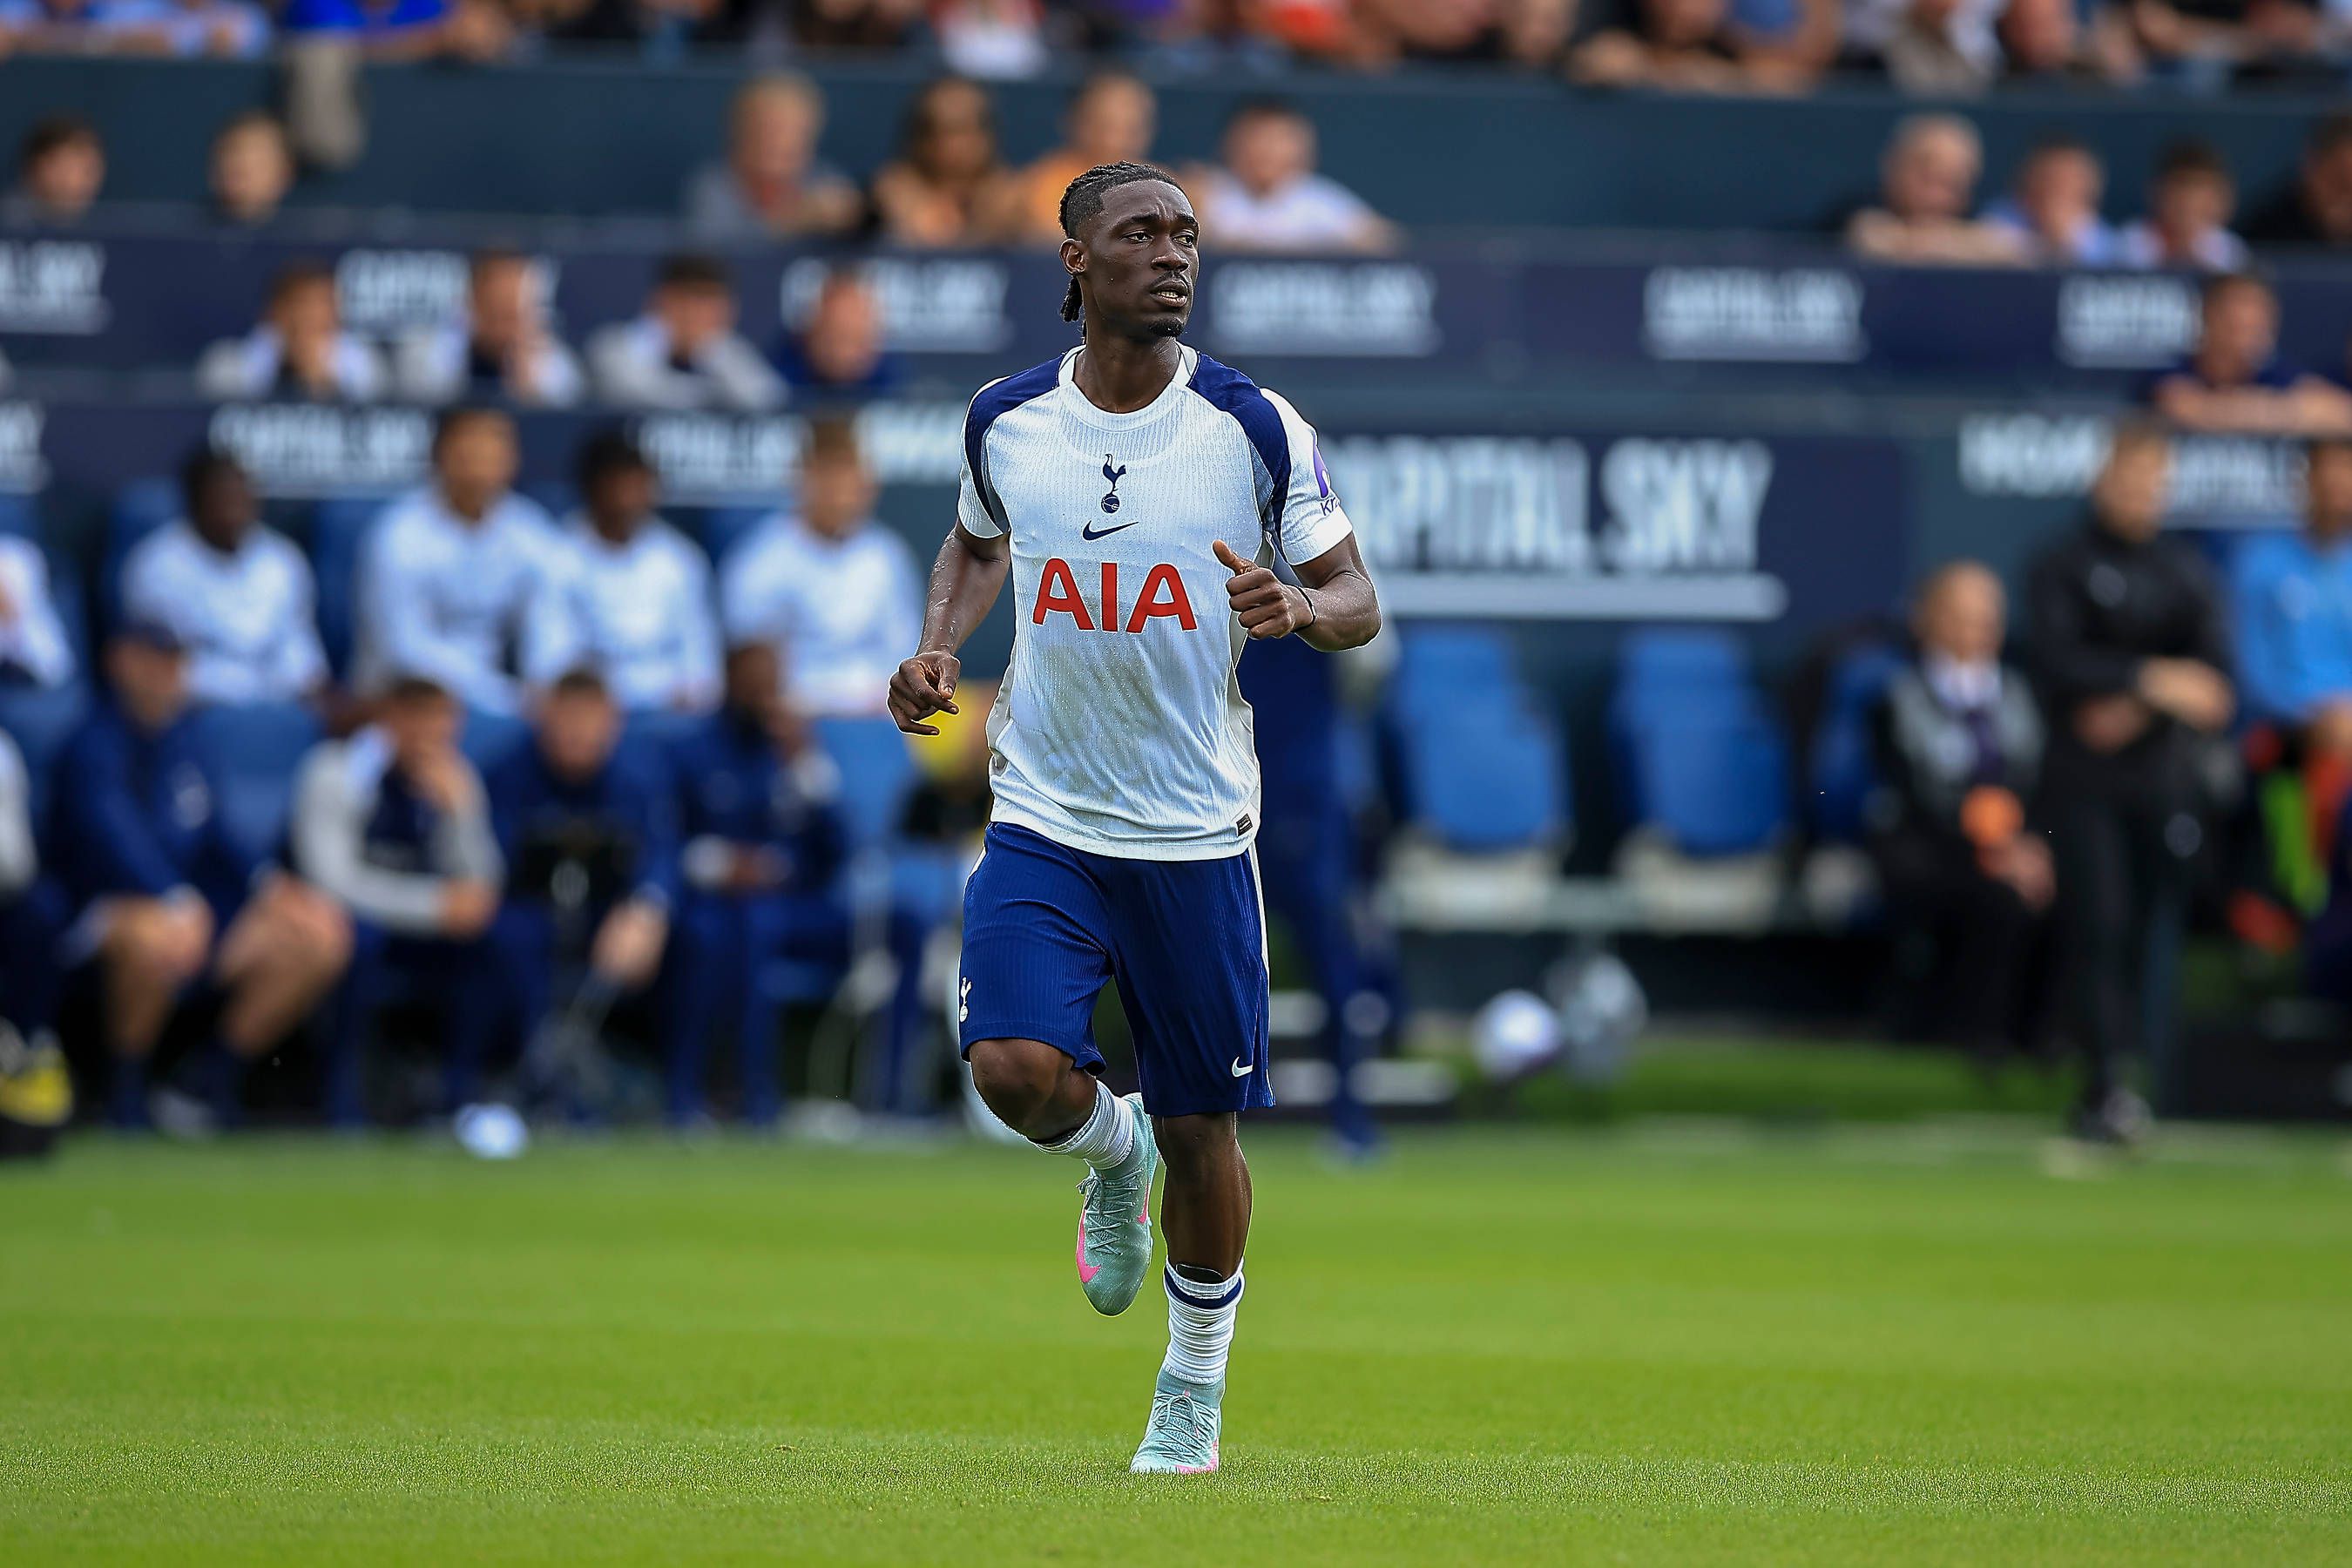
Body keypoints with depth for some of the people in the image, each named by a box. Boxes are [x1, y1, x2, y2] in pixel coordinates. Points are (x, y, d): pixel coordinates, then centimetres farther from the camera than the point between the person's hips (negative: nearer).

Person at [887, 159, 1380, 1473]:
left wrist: (1300, 606, -24)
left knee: (1201, 1124, 5)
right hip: (1043, 820, 1)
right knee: (1017, 1069, -21)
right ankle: (1117, 1159, 16)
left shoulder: (1255, 428, -7)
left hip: (1198, 830, -1)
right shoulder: (1006, 422, 0)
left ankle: (1197, 1381, 29)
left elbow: (1358, 601, -1)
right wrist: (940, 647, 3)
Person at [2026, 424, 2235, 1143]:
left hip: (2167, 773, 3)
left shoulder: (2187, 572, 13)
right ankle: (2107, 1083, -12)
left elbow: (2213, 672, 4)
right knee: (2095, 921, -11)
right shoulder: (2060, 567, 4)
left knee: (2159, 922, -2)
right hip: (2086, 784, -3)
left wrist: (2137, 710, -11)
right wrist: (2154, 678, -20)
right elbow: (2056, 660, -11)